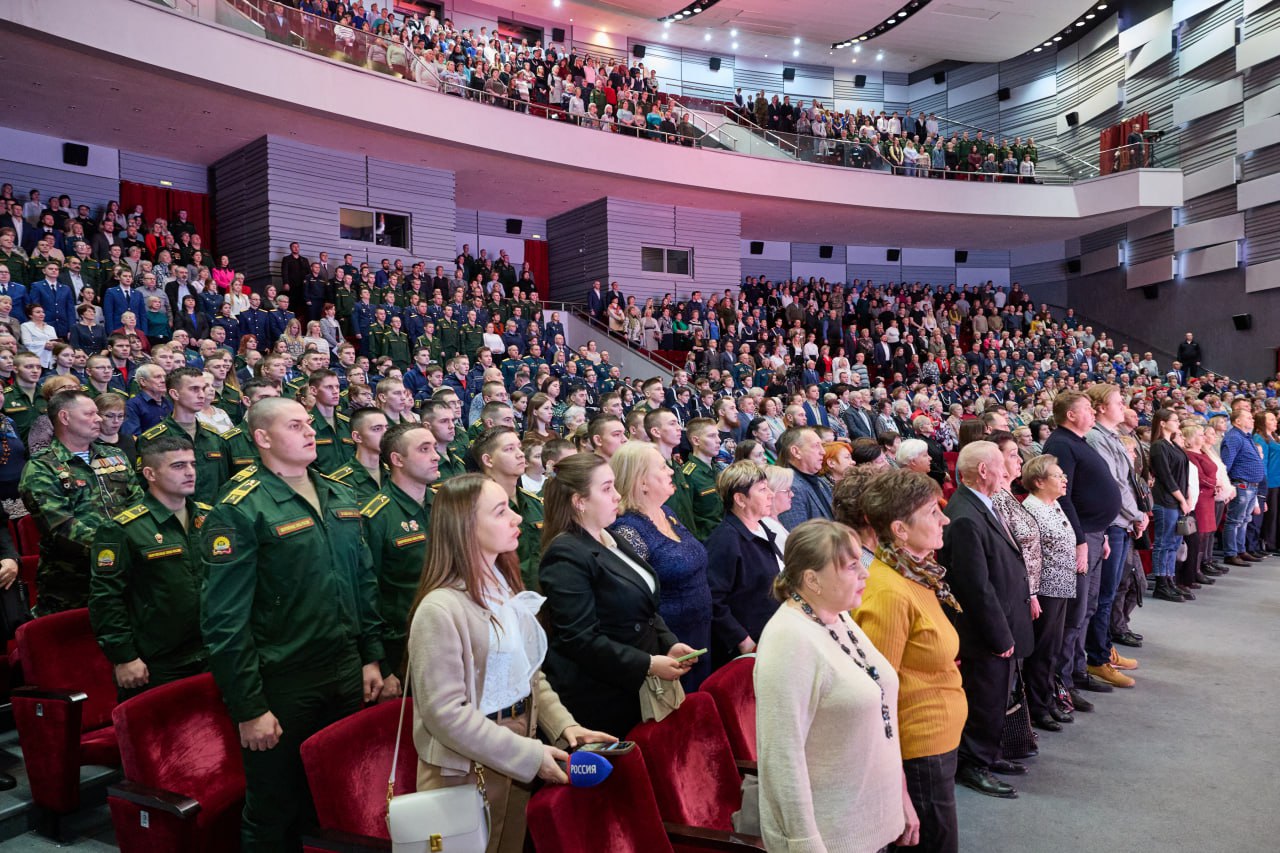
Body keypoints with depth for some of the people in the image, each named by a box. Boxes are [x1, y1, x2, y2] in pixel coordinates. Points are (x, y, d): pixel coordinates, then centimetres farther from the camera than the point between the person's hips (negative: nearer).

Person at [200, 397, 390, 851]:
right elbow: (225, 620, -16)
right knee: (275, 816, 11)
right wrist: (249, 708, -15)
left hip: (348, 676, 6)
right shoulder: (240, 511, -13)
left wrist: (372, 657, 10)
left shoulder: (341, 498, 8)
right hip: (281, 683, -6)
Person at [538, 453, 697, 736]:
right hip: (601, 700, -8)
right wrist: (648, 665, -21)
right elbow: (580, 638, -22)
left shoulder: (611, 542, 13)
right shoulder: (566, 557, -16)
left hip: (638, 691, 8)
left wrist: (669, 645, 2)